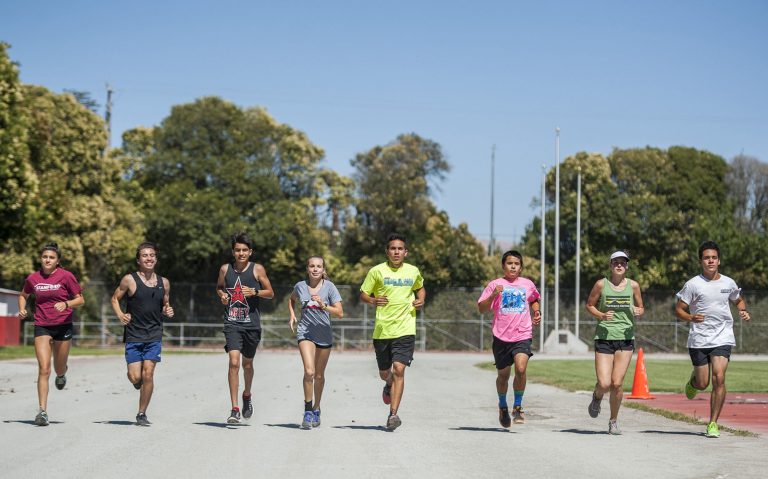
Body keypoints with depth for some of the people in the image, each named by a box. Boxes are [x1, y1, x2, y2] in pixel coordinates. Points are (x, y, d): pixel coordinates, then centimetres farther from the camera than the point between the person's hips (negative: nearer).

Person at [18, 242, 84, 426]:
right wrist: (22, 309, 2)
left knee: (59, 369, 12)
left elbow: (80, 300, -3)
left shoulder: (66, 276, -6)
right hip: (42, 327, 1)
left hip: (63, 326, -1)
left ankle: (61, 374, 52)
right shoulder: (33, 278, 2)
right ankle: (42, 411, -13)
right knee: (43, 369, -12)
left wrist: (65, 304, -21)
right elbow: (23, 295, 21)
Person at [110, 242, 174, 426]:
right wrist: (120, 315, -10)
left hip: (154, 335, 2)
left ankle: (142, 414, 5)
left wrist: (168, 311, -2)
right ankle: (137, 380, 32)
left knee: (148, 373, -8)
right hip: (133, 334, -2)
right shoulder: (129, 280, -3)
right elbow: (115, 298, 7)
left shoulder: (164, 283, 7)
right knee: (135, 377, -7)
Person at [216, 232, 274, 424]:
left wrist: (255, 292, -14)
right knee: (234, 362, -15)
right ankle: (235, 409, -14)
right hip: (232, 323, 0)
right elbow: (219, 287, 21)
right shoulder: (225, 269, 3)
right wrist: (222, 296, -2)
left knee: (247, 363, 15)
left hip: (252, 324, 0)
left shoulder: (258, 269, -1)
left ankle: (247, 396, 44)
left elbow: (270, 293, 4)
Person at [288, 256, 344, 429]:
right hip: (305, 332, 0)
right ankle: (308, 411, -8)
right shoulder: (300, 286, 0)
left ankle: (316, 409, 29)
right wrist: (292, 315, 8)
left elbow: (340, 313, -11)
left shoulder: (329, 287, -6)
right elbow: (291, 299, 23)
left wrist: (323, 306, -25)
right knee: (309, 371, -18)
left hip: (324, 335, 1)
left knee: (319, 375, 11)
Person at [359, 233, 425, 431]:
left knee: (398, 369, -16)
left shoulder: (413, 271, 6)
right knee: (384, 373, 12)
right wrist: (373, 300, -16)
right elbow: (363, 294, 5)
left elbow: (420, 288, 27)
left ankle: (393, 414, -15)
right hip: (382, 330, 1)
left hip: (405, 329, 0)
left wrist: (421, 300, 6)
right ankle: (390, 385, 50)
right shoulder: (377, 271, -1)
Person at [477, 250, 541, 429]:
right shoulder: (495, 285, 1)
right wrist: (493, 295, -20)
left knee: (521, 368, -21)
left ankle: (517, 407, -5)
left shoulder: (527, 284, 8)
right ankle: (503, 406, 36)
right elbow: (481, 309, -4)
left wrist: (536, 312, 10)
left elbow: (535, 299, 30)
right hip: (501, 337, 0)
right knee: (503, 374, 11)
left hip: (522, 336, 0)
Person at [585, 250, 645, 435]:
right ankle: (597, 397, 28)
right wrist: (601, 315, -9)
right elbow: (589, 305, 9)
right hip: (604, 338, -1)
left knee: (617, 383, -4)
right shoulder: (601, 284, -1)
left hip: (626, 338, 1)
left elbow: (640, 307, 15)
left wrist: (639, 312, -8)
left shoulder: (633, 285, 4)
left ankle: (613, 420, 16)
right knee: (604, 384, -10)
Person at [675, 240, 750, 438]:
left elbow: (738, 300, 24)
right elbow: (679, 309, -1)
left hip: (722, 338, 1)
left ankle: (713, 423, -6)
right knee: (703, 383, 3)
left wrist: (743, 311, 2)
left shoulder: (728, 283, 5)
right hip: (699, 339, -1)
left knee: (719, 377, -15)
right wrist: (691, 318, -21)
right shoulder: (693, 284, -5)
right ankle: (693, 380, 43)